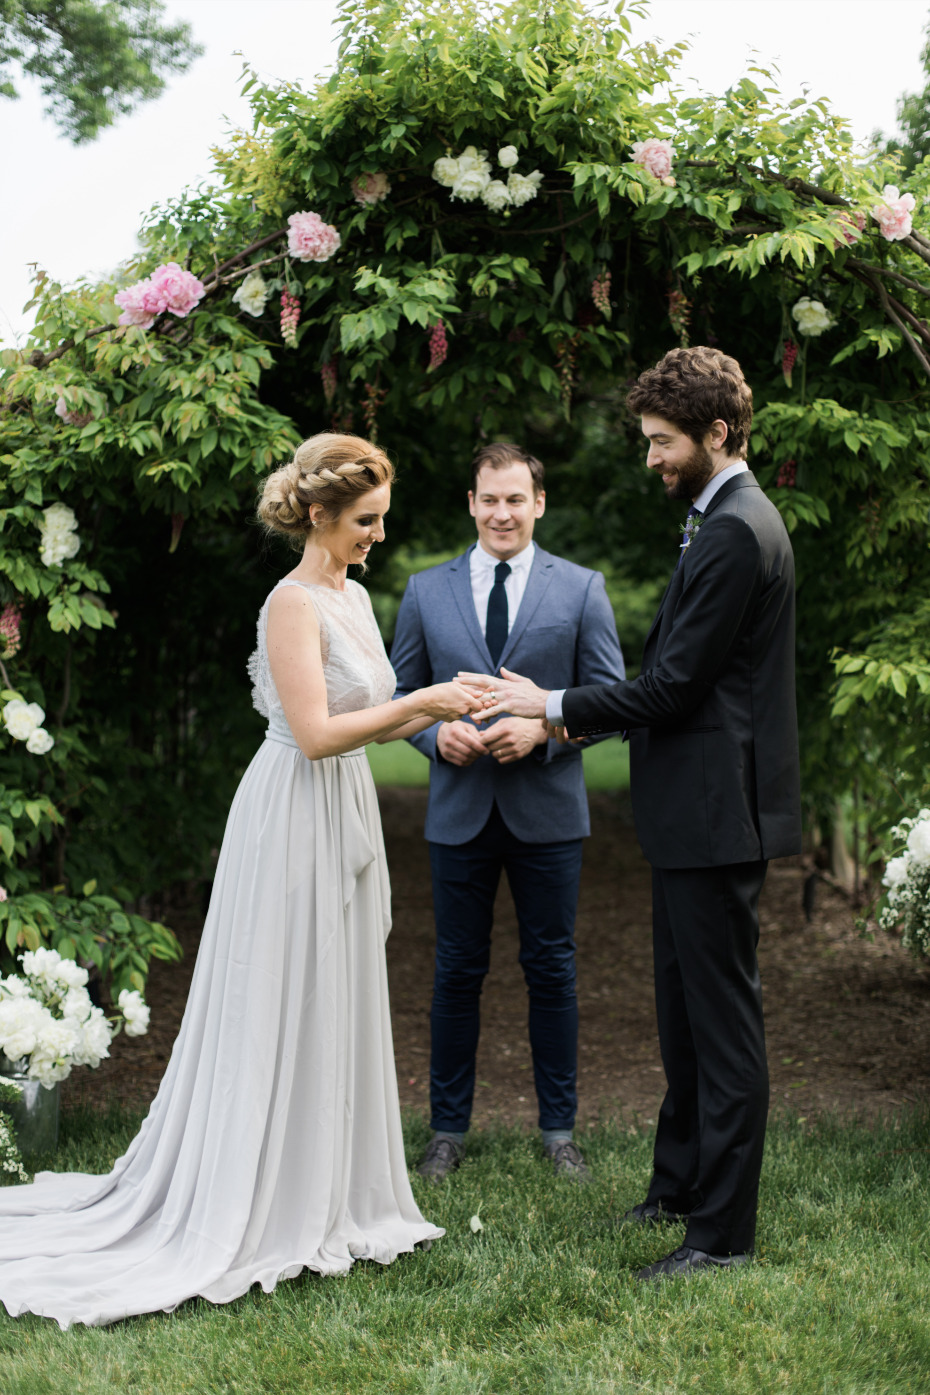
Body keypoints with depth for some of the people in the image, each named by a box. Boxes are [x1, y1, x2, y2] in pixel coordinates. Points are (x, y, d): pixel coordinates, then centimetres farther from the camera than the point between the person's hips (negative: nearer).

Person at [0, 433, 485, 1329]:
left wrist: (434, 715, 4)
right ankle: (261, 1216, 12)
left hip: (344, 818, 9)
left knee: (334, 1010, 14)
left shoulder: (354, 596, 12)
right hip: (295, 822, -9)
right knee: (282, 1013, 0)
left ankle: (325, 1202, 26)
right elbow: (316, 732, -23)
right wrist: (421, 701, -18)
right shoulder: (292, 604, -16)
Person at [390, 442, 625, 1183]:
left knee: (552, 969, 8)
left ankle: (559, 1129, 21)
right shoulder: (426, 590, 6)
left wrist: (541, 729, -16)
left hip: (547, 810, -1)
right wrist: (435, 731, -11)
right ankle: (448, 1130, 20)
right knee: (457, 971, 8)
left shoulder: (582, 588, 2)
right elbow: (400, 692, 10)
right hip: (460, 810, 1)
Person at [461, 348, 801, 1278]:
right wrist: (578, 717, 13)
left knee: (722, 1021, -3)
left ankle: (723, 1232, 6)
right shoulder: (726, 522, 15)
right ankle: (679, 1185, 34)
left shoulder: (733, 535, -18)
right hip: (696, 812, 11)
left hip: (717, 814, -11)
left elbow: (674, 685, -20)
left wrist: (557, 706, -10)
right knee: (683, 1007, 20)